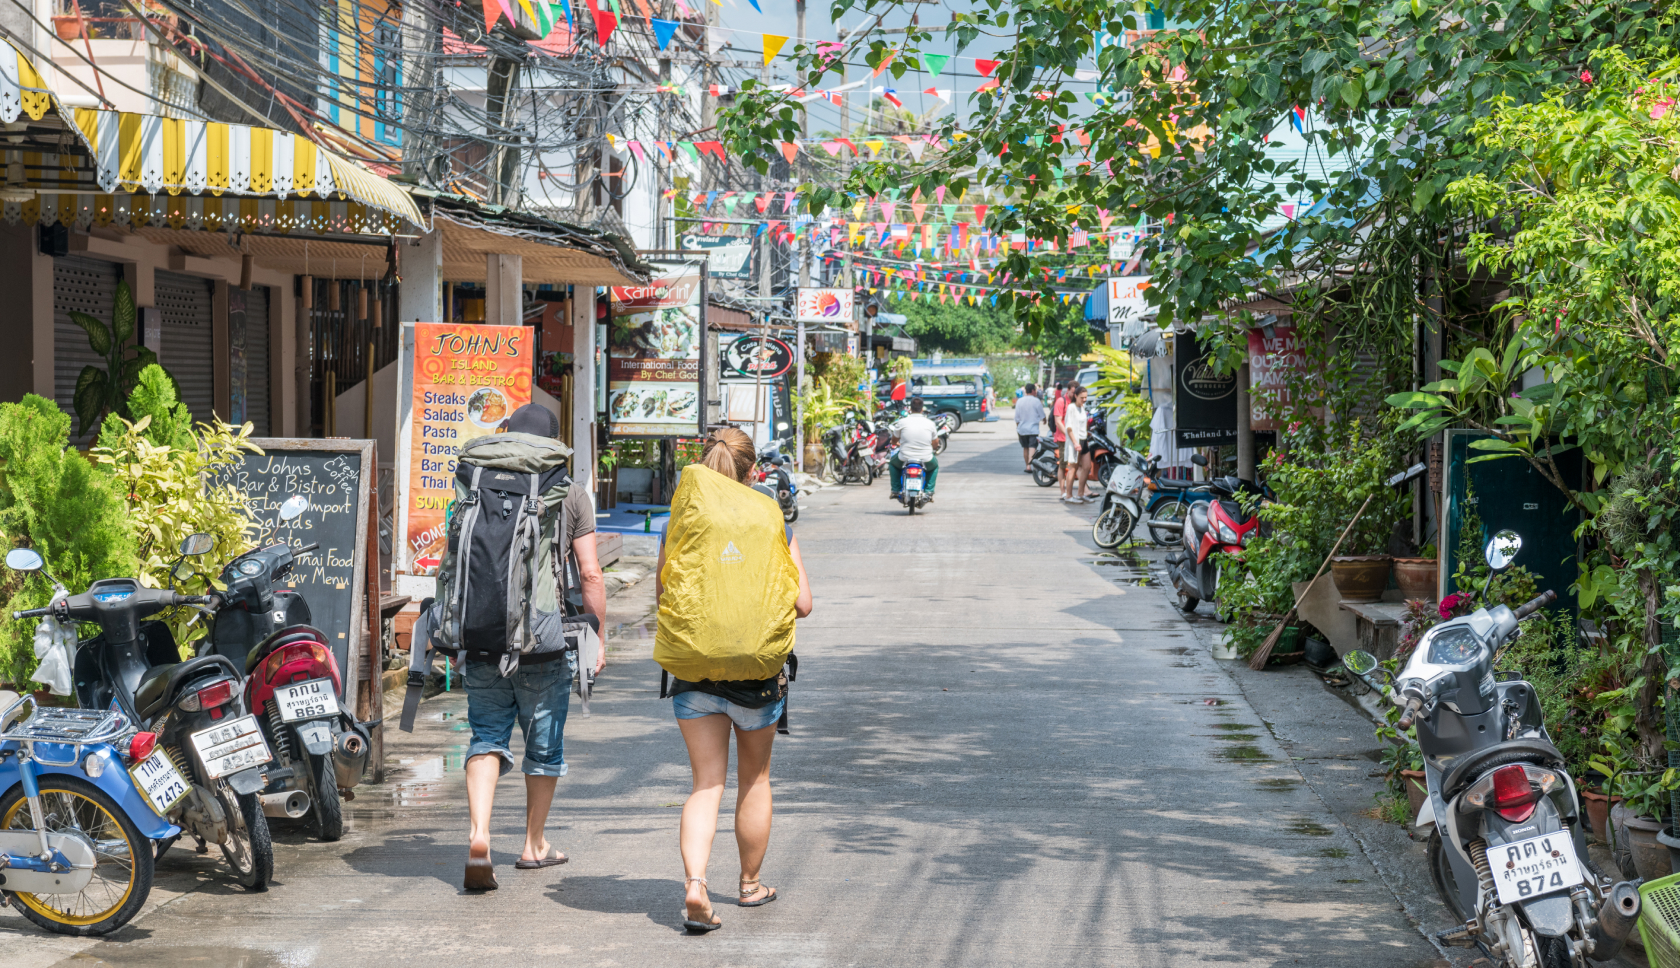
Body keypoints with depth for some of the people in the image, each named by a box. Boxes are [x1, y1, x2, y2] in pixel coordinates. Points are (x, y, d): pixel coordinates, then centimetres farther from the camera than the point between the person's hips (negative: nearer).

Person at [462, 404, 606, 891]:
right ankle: (534, 845, 25)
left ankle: (478, 836, -15)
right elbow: (590, 573, -4)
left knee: (487, 738, 6)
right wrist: (598, 636, 5)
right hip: (547, 644, -2)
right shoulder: (571, 495, -1)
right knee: (544, 744, 13)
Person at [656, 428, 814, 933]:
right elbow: (802, 603, -9)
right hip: (757, 666, -1)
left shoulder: (680, 524, -3)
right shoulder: (774, 526, -6)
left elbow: (662, 593, 6)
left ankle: (694, 882, -18)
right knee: (754, 778, 18)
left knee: (706, 784, 4)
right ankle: (751, 884, 32)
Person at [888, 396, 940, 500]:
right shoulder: (930, 423, -1)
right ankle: (929, 491, 20)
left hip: (905, 459, 0)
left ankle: (895, 490, 27)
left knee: (893, 462, 34)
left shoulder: (902, 422, -4)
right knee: (934, 465, 36)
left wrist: (898, 444, 37)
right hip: (926, 460, 0)